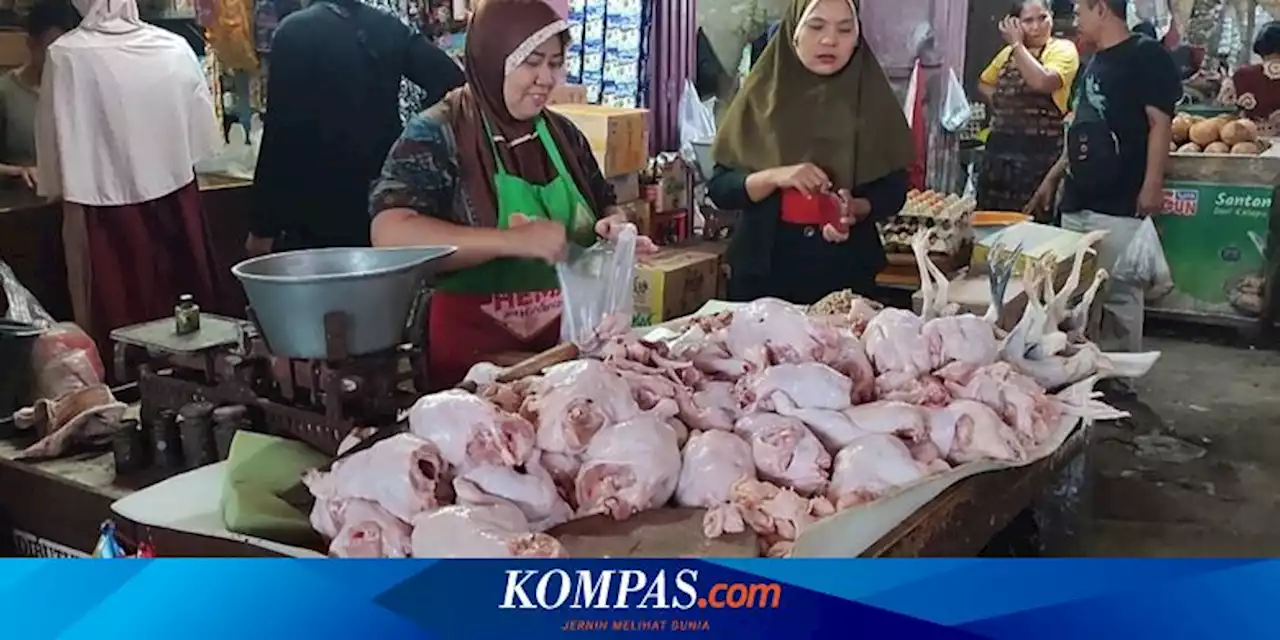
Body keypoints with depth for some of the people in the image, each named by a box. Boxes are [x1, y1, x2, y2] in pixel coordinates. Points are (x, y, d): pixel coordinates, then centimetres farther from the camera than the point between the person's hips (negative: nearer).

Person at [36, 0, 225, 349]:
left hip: (110, 214, -3)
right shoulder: (176, 47, -3)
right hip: (177, 201, 3)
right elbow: (203, 133, 4)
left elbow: (59, 145, -9)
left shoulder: (67, 55, -11)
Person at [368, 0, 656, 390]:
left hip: (566, 341, 6)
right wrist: (514, 241, -30)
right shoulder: (436, 135, -11)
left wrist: (613, 229, -4)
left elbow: (604, 208, 21)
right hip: (474, 349, -5)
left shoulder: (563, 134, 7)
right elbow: (390, 234, -24)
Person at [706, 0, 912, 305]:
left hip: (846, 271, 0)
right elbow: (719, 187, -4)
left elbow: (893, 190, 2)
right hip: (763, 266, 0)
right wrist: (774, 177, -20)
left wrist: (855, 209, -17)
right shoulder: (762, 94, -2)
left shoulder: (873, 99, 0)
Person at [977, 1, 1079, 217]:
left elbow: (1043, 82, -24)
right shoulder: (1008, 52, 14)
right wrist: (999, 99, 10)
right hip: (999, 146, 6)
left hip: (1039, 150, -6)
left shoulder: (1062, 49, -5)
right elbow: (984, 83, 31)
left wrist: (1017, 44, -15)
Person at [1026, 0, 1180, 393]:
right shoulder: (1093, 64, 20)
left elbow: (1161, 122, -11)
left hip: (1120, 204, -8)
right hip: (1078, 202, 8)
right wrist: (1054, 177, 25)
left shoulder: (1146, 55, -5)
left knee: (1120, 297, -4)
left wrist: (1152, 184, -19)